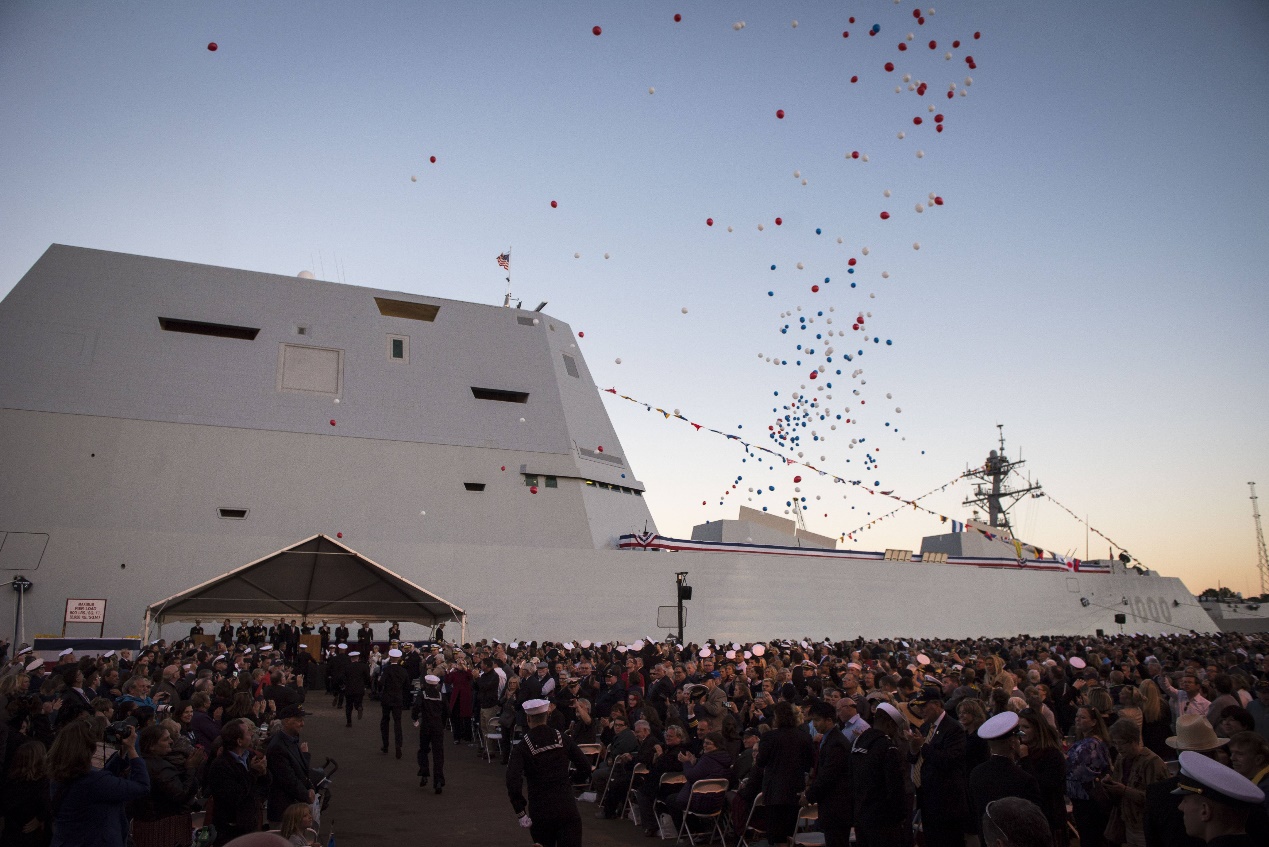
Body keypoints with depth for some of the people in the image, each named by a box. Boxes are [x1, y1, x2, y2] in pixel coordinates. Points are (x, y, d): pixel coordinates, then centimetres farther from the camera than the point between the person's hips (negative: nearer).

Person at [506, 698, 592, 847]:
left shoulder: (522, 747, -5)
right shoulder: (563, 738, 1)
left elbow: (513, 783, -18)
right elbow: (586, 768, 3)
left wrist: (520, 813, -10)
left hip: (540, 811, -1)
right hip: (567, 807, 1)